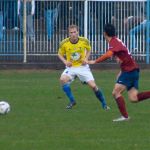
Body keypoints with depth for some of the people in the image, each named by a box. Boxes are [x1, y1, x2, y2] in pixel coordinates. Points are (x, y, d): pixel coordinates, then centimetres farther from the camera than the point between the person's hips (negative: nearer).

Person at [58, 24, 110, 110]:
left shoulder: (84, 41, -12)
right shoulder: (64, 43, -13)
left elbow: (88, 49, 11)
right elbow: (60, 54, 5)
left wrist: (86, 58, -7)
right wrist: (65, 61, -14)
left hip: (82, 67, -1)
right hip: (71, 67, 1)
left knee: (93, 85, -10)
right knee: (63, 79, -27)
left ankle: (104, 104, 12)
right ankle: (72, 101, -12)